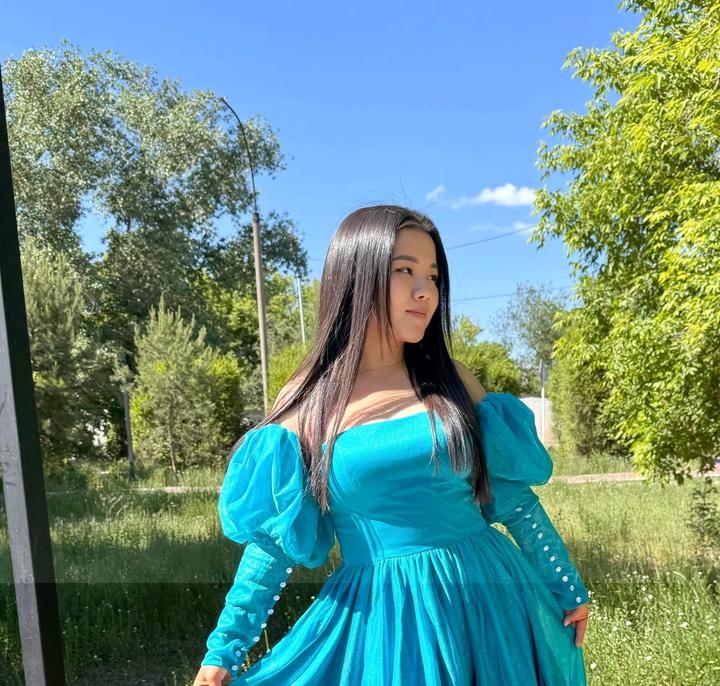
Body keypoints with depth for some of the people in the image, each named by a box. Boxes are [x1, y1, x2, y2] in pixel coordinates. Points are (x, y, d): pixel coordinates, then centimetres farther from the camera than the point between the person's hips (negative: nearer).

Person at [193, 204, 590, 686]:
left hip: (487, 600, 3)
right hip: (377, 618, -2)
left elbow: (516, 499, 7)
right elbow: (272, 543, -2)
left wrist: (568, 587, 12)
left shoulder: (454, 382, 0)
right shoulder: (308, 403, -5)